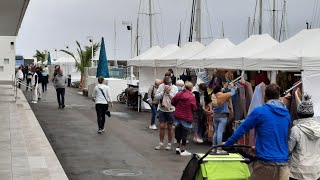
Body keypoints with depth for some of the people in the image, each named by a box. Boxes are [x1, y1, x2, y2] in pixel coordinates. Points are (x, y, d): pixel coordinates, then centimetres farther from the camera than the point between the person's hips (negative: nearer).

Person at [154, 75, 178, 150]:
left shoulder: (175, 88, -7)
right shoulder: (161, 86, -3)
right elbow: (156, 96, -8)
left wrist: (169, 92, -22)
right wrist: (163, 91, -19)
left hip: (171, 110, -2)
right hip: (162, 110, 2)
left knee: (169, 127, 6)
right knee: (162, 126, 4)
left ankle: (169, 144, 18)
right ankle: (161, 143, 16)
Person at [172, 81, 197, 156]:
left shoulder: (179, 94, -3)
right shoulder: (192, 97, -16)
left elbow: (173, 102, 5)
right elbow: (194, 108, -13)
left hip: (178, 115, 5)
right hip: (186, 117, -5)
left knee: (178, 130, 17)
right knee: (184, 132, 3)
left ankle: (178, 146, 25)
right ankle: (183, 150, 8)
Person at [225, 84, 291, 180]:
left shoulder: (259, 111, -7)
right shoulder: (286, 114, 10)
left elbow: (241, 129, 0)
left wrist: (226, 145, 15)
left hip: (265, 163, -4)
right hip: (283, 164, 4)